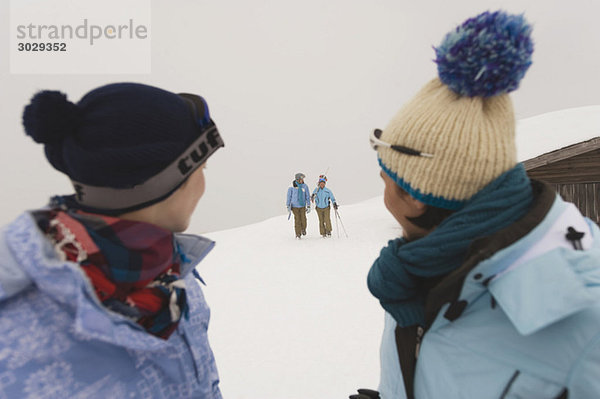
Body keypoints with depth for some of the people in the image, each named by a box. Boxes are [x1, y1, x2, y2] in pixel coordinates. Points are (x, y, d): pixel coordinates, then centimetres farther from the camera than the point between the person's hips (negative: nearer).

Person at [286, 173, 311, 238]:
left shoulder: (305, 186, -3)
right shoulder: (292, 187, -9)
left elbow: (307, 196, 3)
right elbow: (289, 196, -2)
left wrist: (308, 206, 2)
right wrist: (288, 206, -4)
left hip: (302, 206, 2)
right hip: (295, 206, -2)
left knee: (303, 219, -5)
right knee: (297, 220, -3)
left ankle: (303, 229, 25)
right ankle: (298, 234, 11)